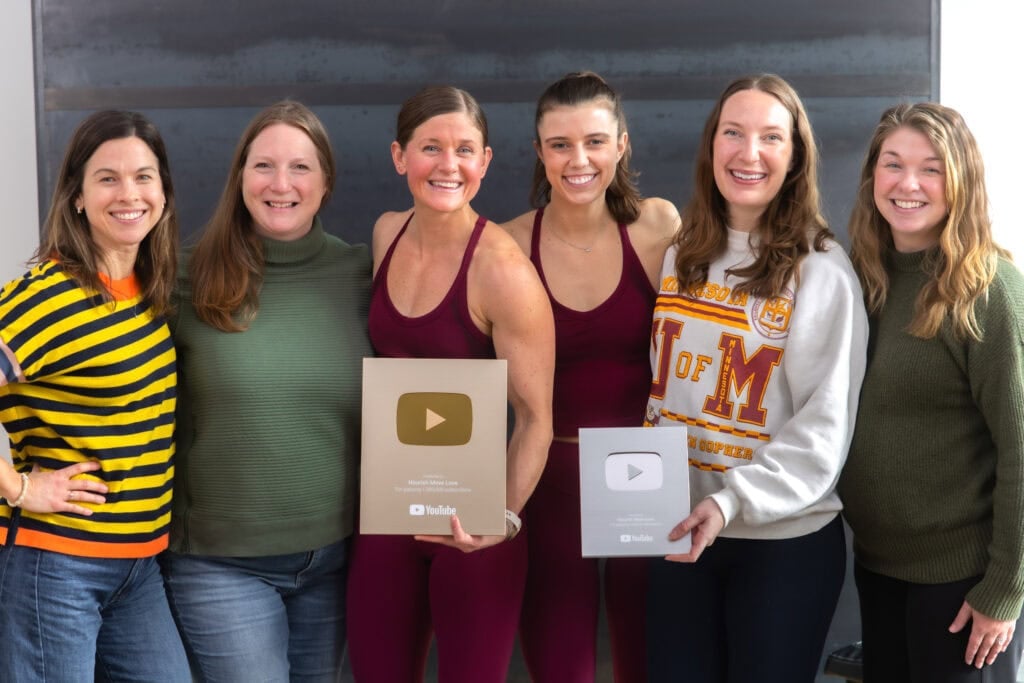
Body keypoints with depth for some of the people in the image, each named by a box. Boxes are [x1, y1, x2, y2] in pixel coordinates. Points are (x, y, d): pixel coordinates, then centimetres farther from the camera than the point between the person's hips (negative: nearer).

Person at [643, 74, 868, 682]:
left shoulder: (823, 272, -9)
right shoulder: (679, 256, 5)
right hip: (678, 533, 4)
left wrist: (730, 501, -24)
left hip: (786, 543, -4)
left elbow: (823, 427, -13)